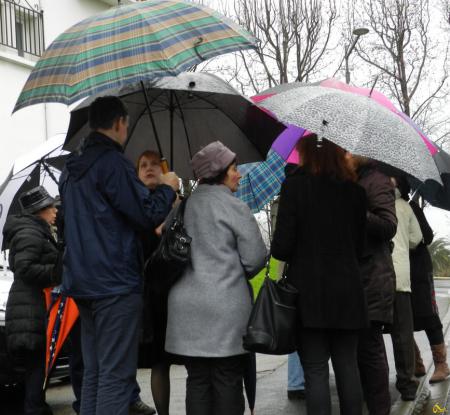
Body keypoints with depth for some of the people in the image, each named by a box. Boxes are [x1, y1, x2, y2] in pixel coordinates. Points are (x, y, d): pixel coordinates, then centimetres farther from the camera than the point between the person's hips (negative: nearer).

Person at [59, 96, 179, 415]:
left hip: (82, 282, 9)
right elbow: (147, 215, -16)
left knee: (93, 373, 14)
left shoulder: (72, 169, 15)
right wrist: (168, 188, 3)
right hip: (116, 283, -9)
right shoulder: (112, 162, -13)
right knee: (117, 375, -6)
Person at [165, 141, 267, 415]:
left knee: (197, 381, 10)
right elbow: (255, 258, -7)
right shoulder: (235, 207, -7)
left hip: (187, 307, 5)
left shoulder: (184, 206, 9)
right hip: (226, 307, -5)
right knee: (228, 381, 3)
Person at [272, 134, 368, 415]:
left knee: (315, 370, 0)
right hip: (348, 289, 4)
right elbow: (359, 244, 11)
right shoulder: (355, 190, 7)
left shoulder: (295, 185, -7)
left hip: (309, 290, -4)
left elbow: (282, 246, -10)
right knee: (348, 366, 12)